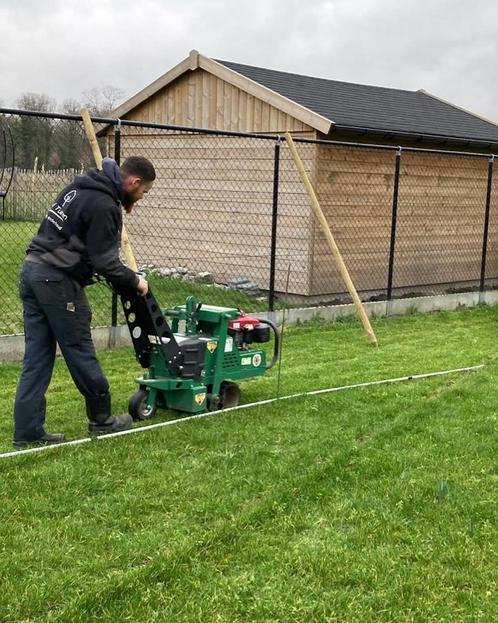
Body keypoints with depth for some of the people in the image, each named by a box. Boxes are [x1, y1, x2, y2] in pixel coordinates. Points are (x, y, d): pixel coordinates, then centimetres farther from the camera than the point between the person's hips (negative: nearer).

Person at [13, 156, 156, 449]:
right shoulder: (104, 206, -15)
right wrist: (135, 281, 0)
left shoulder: (81, 187, 14)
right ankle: (102, 420, 19)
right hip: (58, 281, -9)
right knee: (80, 353, 5)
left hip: (33, 271, 9)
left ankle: (28, 431, 10)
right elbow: (105, 262, -16)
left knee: (36, 358, 9)